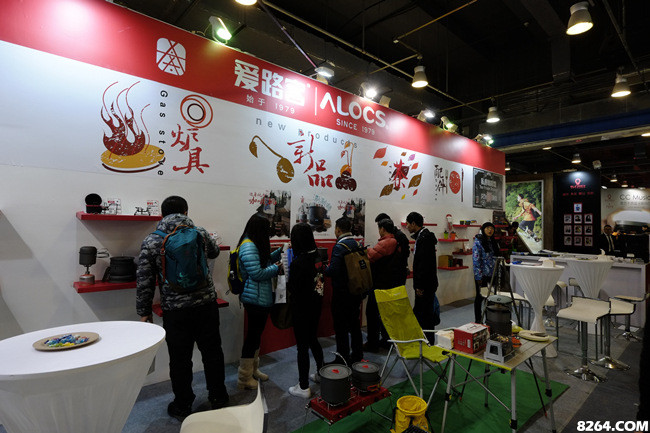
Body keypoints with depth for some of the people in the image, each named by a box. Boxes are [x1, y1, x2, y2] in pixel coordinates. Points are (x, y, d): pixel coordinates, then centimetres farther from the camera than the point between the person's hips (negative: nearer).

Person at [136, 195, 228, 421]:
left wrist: (144, 311, 7)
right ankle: (218, 398, 31)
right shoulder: (200, 233, 0)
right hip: (206, 305, 2)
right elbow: (214, 252, 20)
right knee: (212, 352, 16)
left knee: (180, 360, 14)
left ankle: (182, 407, 30)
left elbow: (145, 281, -4)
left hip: (175, 310, -1)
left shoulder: (151, 242, -4)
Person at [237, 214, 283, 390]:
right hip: (255, 299, -11)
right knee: (253, 335, 1)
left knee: (256, 334, 21)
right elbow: (256, 273, -25)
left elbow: (263, 261, 21)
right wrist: (276, 268, -14)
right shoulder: (248, 247, -22)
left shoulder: (255, 245, 11)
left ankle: (253, 369, 38)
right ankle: (244, 379, 17)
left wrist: (279, 252, 11)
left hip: (262, 298, 11)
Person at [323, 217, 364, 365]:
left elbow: (333, 271, -26)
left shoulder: (339, 246, -19)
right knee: (355, 325, 19)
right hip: (357, 292, 8)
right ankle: (357, 356, 32)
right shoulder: (358, 244, 4)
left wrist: (324, 269, -6)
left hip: (342, 293, -8)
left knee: (341, 328, 4)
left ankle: (342, 360, 14)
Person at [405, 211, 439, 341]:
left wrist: (420, 285, -22)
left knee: (425, 314, -1)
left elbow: (425, 263, -24)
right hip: (423, 284, 10)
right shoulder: (421, 236, 14)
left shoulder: (425, 238, -18)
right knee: (417, 312, 17)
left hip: (426, 285, -10)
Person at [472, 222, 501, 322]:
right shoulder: (478, 242, -10)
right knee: (480, 297, 2)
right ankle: (478, 321, 13)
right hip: (482, 275, -7)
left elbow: (496, 258, 18)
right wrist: (478, 276, -17)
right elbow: (476, 260, -14)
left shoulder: (493, 242, 11)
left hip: (492, 274, 7)